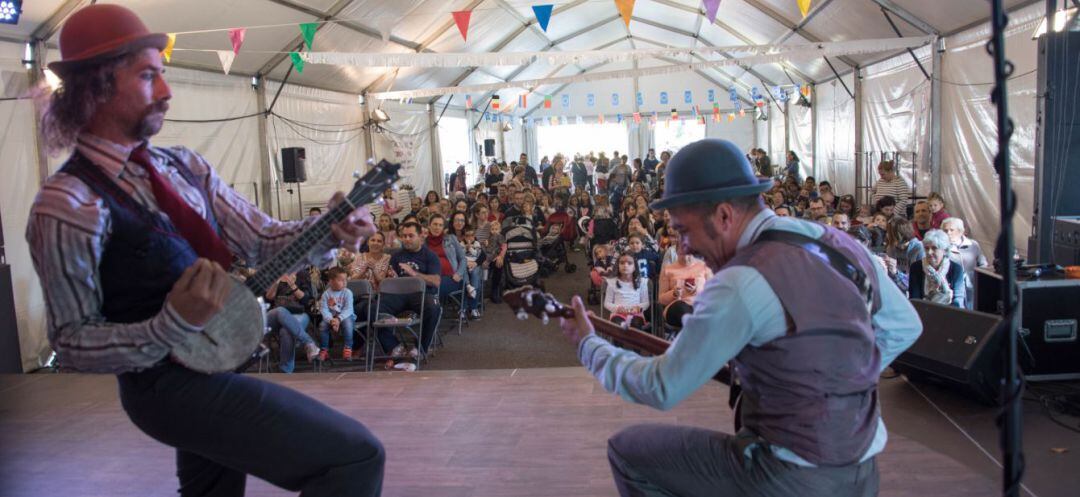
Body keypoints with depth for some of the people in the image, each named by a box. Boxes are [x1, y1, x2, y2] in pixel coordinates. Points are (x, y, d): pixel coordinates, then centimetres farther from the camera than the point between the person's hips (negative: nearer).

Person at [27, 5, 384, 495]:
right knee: (356, 455, -17)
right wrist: (175, 323, -27)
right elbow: (71, 342, -13)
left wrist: (328, 231, -16)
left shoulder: (184, 166, 5)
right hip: (170, 382, -8)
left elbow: (260, 238, 3)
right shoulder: (69, 205, -16)